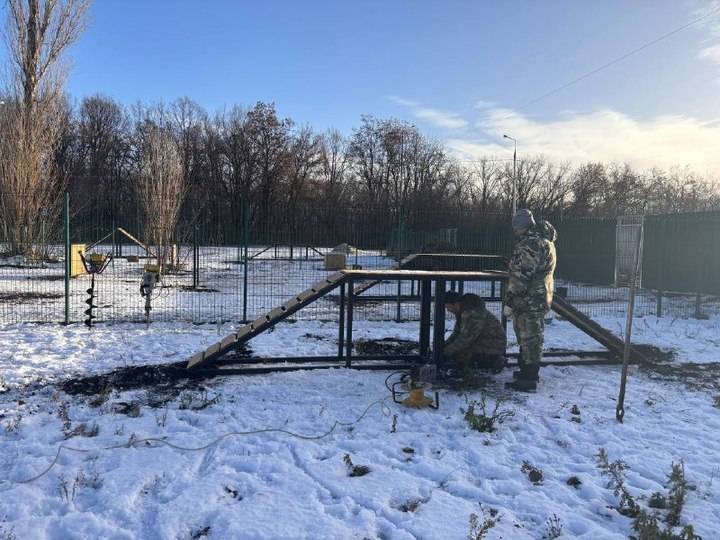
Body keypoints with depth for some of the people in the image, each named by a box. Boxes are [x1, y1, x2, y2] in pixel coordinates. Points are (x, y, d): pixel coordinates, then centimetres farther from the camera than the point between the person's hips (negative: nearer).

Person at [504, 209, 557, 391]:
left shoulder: (528, 244, -20)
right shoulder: (545, 240, 14)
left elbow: (520, 277, -24)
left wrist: (509, 302, -19)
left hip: (528, 300, -10)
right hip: (540, 298, 10)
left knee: (528, 338, -3)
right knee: (533, 337, 18)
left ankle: (528, 379, 4)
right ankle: (530, 372, 30)